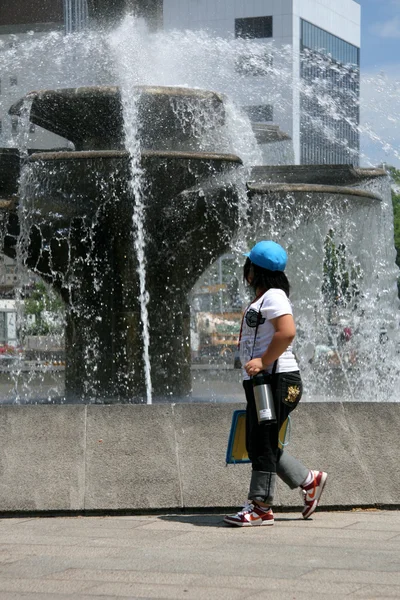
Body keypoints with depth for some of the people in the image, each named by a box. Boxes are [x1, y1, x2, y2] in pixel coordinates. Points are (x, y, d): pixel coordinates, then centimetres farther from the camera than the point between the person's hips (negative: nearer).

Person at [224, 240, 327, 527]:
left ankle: (260, 507, -1)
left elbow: (287, 332, -26)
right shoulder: (263, 299, 20)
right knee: (259, 444, 13)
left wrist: (263, 361, -24)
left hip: (275, 378, -11)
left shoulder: (273, 297, -12)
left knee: (263, 443, -6)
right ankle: (309, 480, 21)